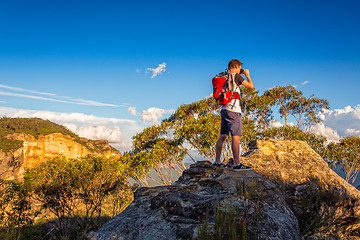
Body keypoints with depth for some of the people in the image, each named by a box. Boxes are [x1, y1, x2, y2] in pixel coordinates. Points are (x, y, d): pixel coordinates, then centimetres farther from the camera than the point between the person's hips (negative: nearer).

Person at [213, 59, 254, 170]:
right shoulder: (236, 76, -5)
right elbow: (251, 86, -2)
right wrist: (247, 75, 12)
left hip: (224, 109, 9)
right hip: (233, 110, -8)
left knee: (222, 136, 11)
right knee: (235, 137, -9)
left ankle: (217, 161, 15)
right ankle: (237, 164, -10)